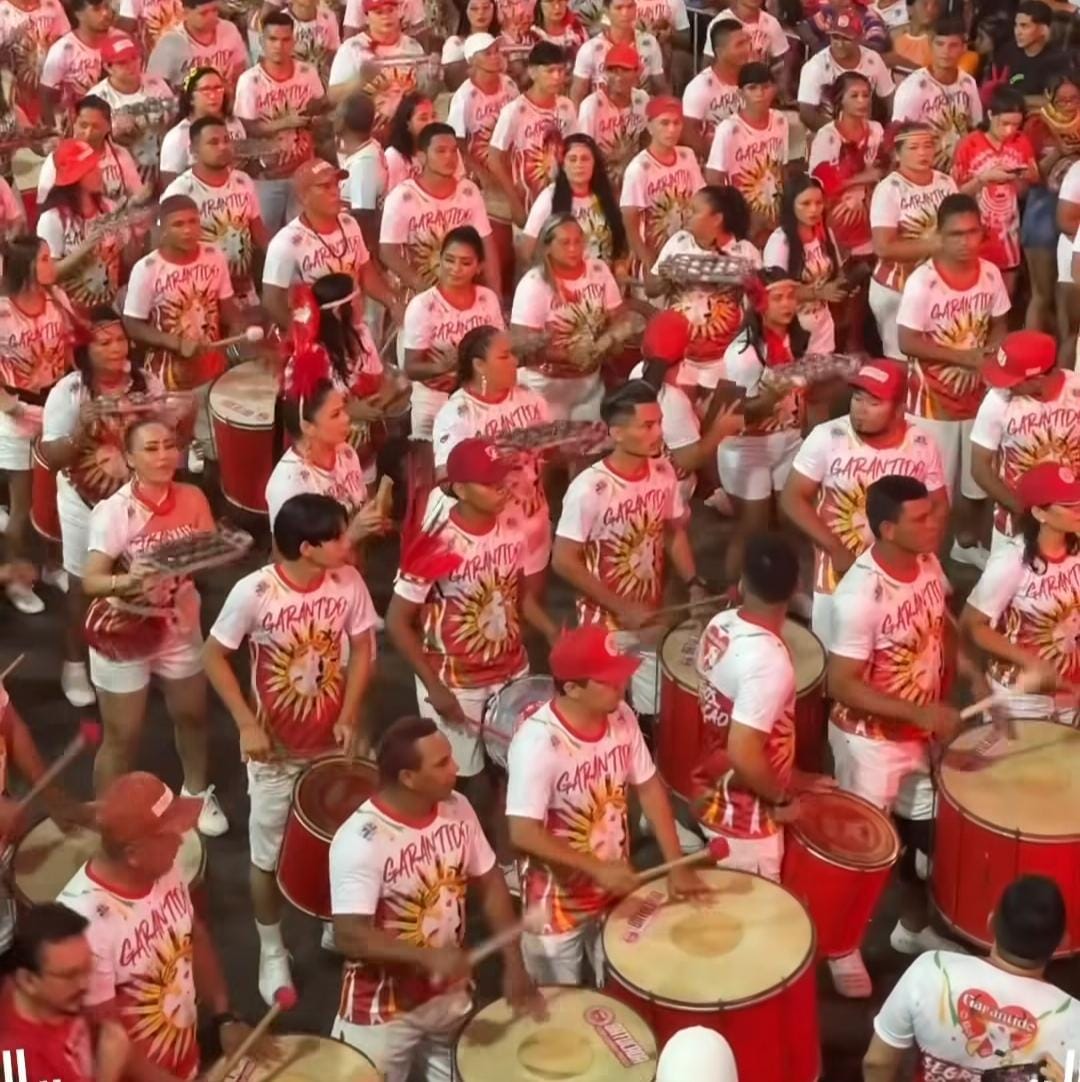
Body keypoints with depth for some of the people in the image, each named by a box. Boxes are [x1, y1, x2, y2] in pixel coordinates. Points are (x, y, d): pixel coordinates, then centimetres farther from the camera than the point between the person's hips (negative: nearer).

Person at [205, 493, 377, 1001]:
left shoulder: (349, 582, -14)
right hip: (277, 746, -3)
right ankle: (271, 952, 31)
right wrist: (247, 724, -16)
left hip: (334, 738, 3)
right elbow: (213, 656, -13)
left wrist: (349, 715, -11)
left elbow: (361, 648, -1)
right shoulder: (254, 592, -24)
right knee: (270, 853, 11)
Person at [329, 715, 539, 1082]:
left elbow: (490, 884, 2)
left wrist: (513, 965, -5)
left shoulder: (457, 809, -7)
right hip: (383, 1009, -6)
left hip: (450, 994, 6)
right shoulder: (360, 841, -28)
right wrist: (428, 956, -39)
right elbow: (349, 936, -31)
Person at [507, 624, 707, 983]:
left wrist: (676, 866, -5)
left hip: (614, 890, 6)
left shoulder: (620, 717, -11)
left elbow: (649, 788, 0)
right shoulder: (537, 742, -30)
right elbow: (523, 834, -29)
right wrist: (597, 869, -26)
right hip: (558, 903, -6)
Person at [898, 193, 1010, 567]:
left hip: (978, 391, 5)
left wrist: (988, 356, -14)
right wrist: (964, 356, -22)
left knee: (977, 474, 20)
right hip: (933, 396, -5)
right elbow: (907, 341, -20)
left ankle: (966, 541, 43)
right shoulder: (922, 281, -21)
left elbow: (999, 326, 6)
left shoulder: (990, 274, -6)